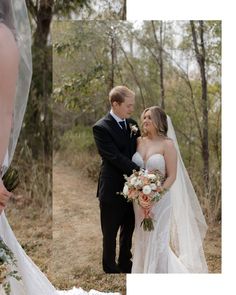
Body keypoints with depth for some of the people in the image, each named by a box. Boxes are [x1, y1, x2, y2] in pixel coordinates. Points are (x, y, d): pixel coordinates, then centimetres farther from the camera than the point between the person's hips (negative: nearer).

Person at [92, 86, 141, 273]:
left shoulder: (132, 124, 6)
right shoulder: (101, 127, -14)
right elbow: (115, 157, -21)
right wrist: (141, 172, -25)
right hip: (112, 190, -6)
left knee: (128, 231, 20)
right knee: (110, 234, 11)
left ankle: (125, 263, 40)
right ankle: (110, 267, 30)